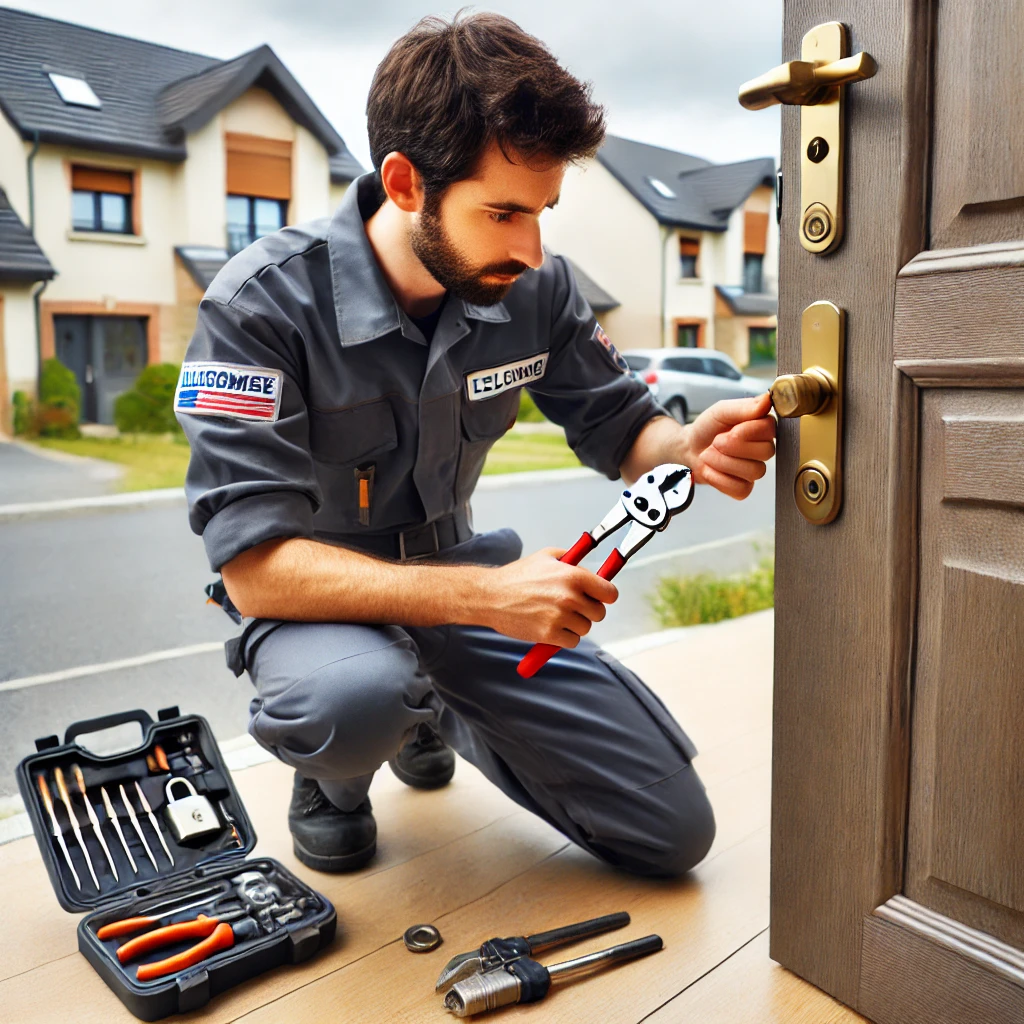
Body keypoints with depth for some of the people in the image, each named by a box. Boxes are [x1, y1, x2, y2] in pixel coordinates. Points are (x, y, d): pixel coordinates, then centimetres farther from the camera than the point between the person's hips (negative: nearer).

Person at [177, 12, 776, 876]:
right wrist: (484, 596, -37)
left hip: (458, 572, 4)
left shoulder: (535, 288, -10)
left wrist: (692, 449, -23)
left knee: (674, 832, 1)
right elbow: (256, 564, -28)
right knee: (356, 695, -43)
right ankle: (333, 778, -1)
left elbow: (621, 426, 2)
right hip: (319, 596, -3)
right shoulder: (265, 303, -23)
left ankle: (436, 712, 23)